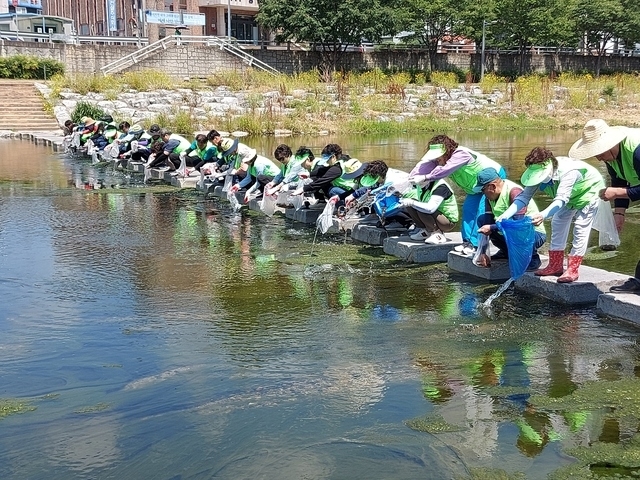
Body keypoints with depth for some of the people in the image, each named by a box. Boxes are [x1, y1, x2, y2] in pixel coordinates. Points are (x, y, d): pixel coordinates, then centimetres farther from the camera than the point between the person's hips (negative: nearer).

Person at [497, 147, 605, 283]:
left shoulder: (568, 171, -45)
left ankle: (573, 270, -10)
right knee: (557, 225, 8)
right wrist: (505, 215, -40)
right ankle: (555, 266, 17)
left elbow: (561, 199, -55)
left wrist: (543, 215, -73)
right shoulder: (539, 172, -25)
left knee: (581, 230, -14)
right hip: (570, 196, 8)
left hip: (589, 191, -7)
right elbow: (524, 196, -26)